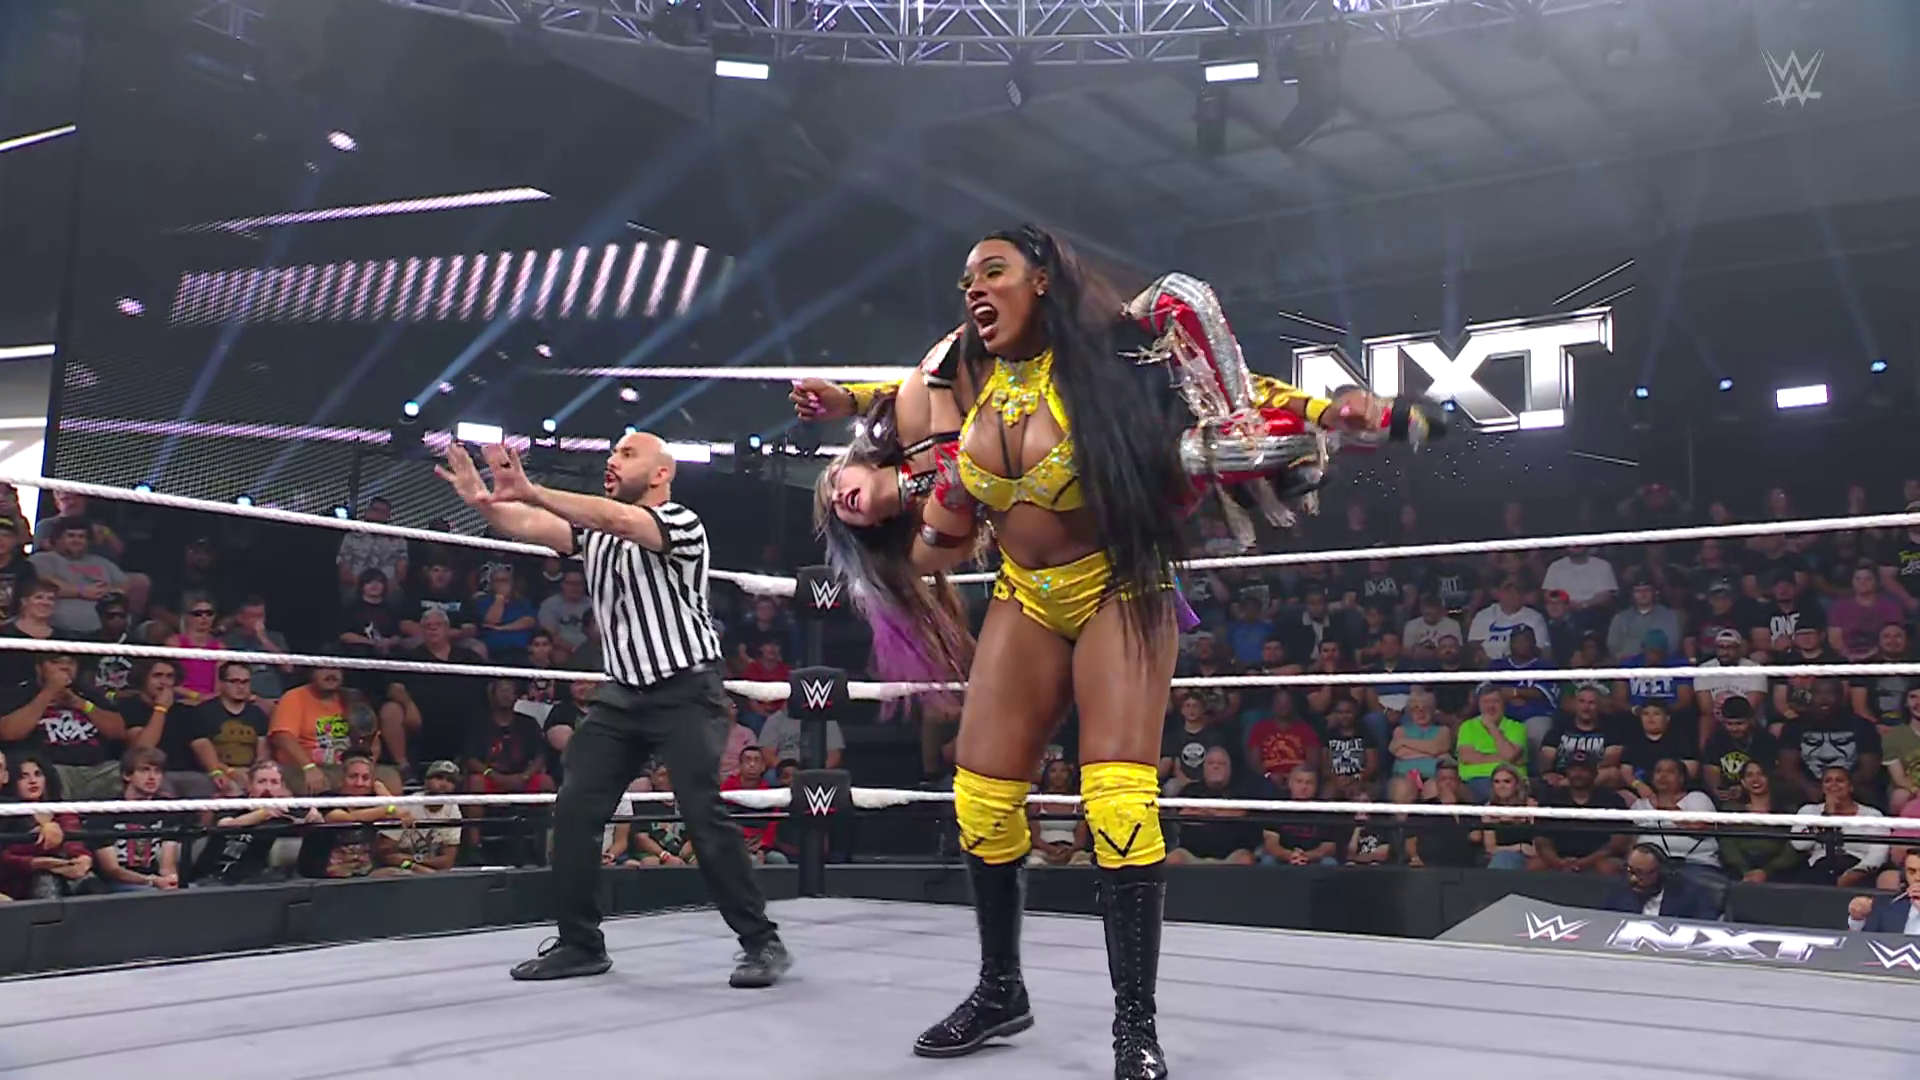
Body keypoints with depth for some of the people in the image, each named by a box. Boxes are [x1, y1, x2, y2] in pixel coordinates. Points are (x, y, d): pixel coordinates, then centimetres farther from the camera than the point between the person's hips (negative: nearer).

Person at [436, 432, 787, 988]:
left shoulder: (680, 522, -10)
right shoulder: (594, 528, 12)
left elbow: (620, 521, -30)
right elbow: (534, 526, -5)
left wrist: (531, 491, -40)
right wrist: (485, 502, -25)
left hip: (685, 692, -7)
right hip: (622, 694, 7)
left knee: (705, 815, -11)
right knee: (574, 811, 2)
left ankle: (762, 942, 1)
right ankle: (580, 943, 15)